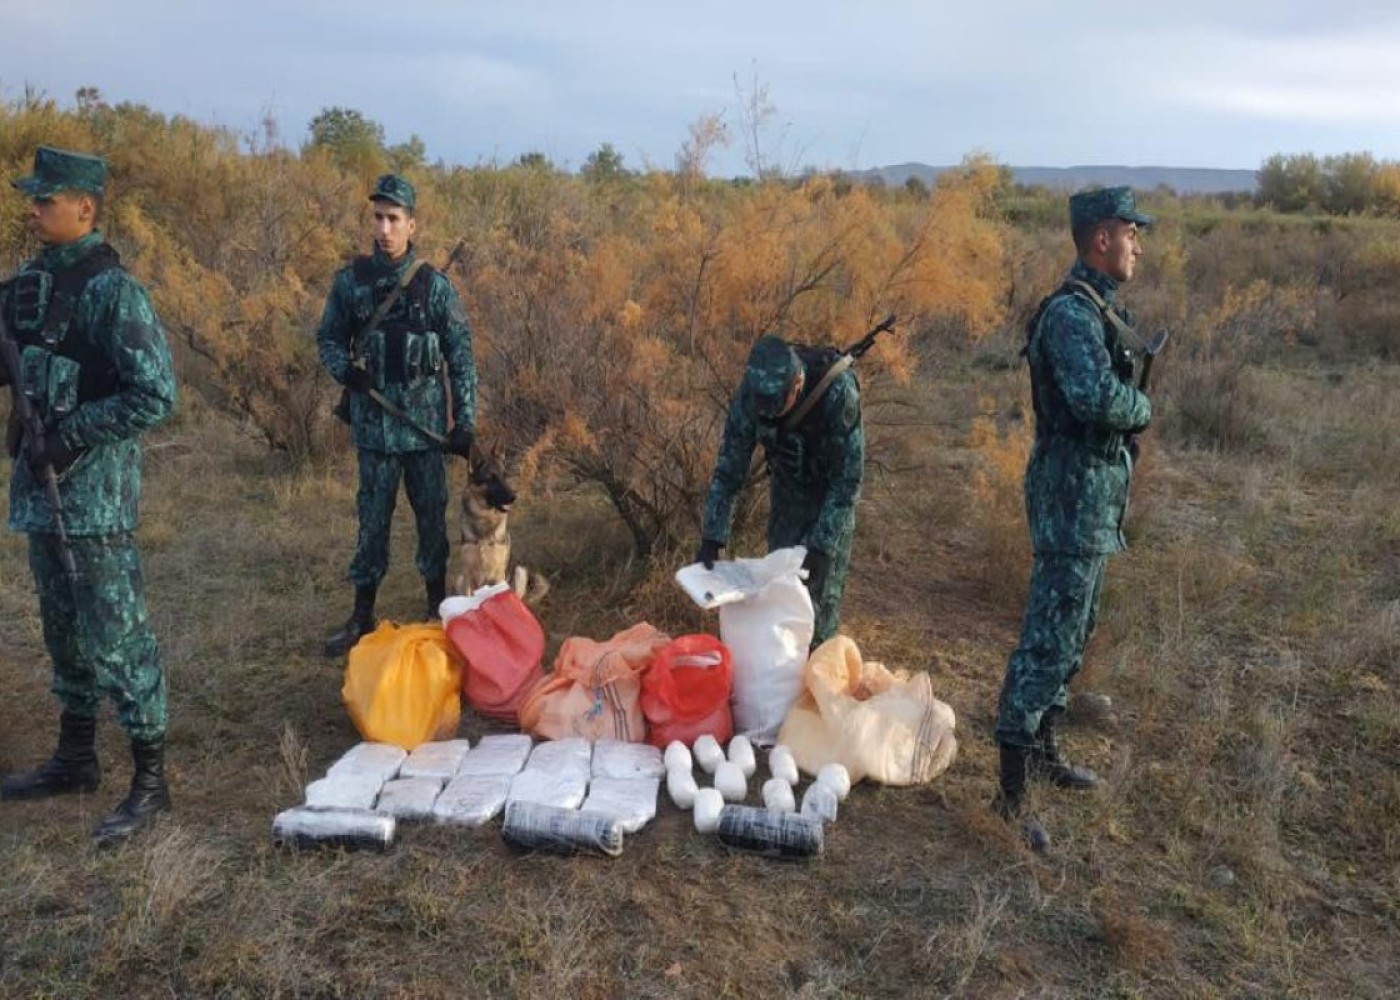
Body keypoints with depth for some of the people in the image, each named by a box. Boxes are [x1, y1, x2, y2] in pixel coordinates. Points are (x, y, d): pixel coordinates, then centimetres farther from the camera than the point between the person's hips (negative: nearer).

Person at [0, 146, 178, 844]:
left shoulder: (111, 289, -15)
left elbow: (154, 395, -20)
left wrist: (69, 439, -17)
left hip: (93, 488, -8)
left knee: (114, 636, -4)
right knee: (63, 630, 17)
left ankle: (150, 780, 6)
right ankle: (75, 760, 31)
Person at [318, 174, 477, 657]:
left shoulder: (435, 285, -4)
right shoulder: (350, 281, 0)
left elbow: (461, 359, -2)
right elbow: (328, 339, 10)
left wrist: (465, 423, -4)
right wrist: (347, 370, -12)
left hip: (425, 425, -1)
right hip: (373, 423, 1)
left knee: (432, 517, 8)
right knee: (373, 520, 8)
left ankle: (438, 608, 23)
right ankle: (363, 616, 20)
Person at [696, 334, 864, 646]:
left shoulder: (838, 392, -36)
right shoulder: (750, 392, -25)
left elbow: (848, 477, -29)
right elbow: (730, 469, -16)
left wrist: (821, 547, -32)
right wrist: (711, 538, -22)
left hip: (831, 493, -3)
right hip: (786, 489, 3)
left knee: (822, 586, -3)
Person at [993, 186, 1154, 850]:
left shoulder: (1098, 308, 15)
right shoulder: (1071, 311, -18)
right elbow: (1097, 396, -31)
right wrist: (1144, 409, -13)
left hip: (1095, 494, 11)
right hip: (1075, 490, -11)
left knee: (1072, 632, 20)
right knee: (1050, 637, -9)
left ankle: (1043, 747, 35)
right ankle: (1011, 791, -3)